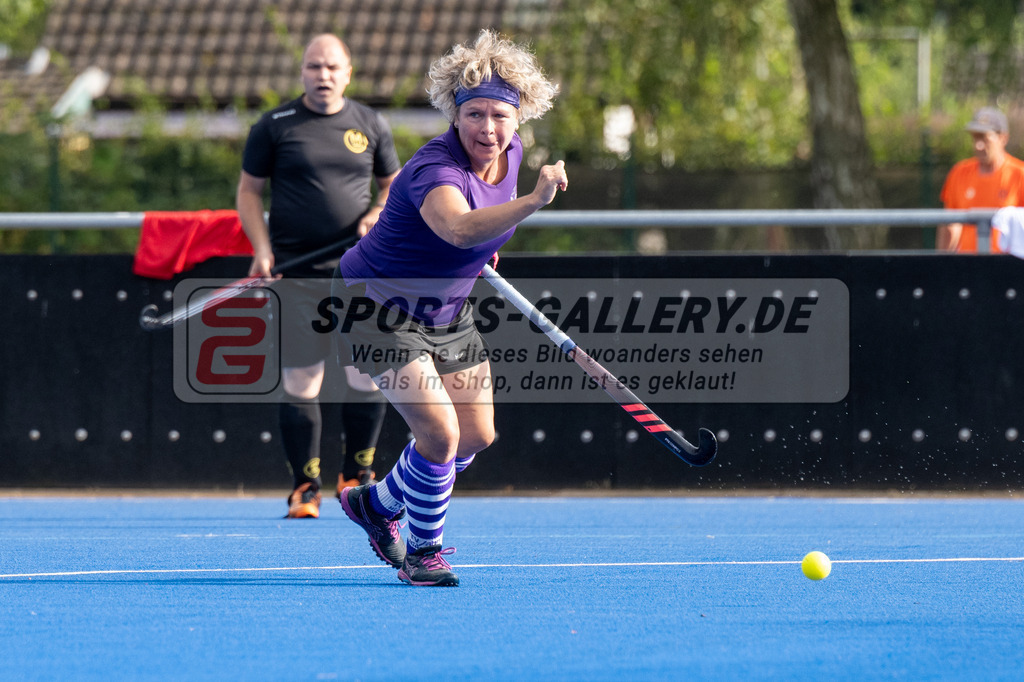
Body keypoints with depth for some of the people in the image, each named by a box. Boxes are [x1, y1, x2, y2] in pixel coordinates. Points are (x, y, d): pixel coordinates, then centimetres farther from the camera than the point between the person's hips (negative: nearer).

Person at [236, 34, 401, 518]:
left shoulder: (371, 125, 8)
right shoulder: (274, 127, 2)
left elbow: (394, 184, 19)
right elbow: (248, 191, 6)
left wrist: (379, 214, -3)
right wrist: (262, 249, -7)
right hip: (296, 273, -2)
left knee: (369, 373, -5)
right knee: (299, 382, -4)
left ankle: (357, 474, 13)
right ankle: (305, 487, 5)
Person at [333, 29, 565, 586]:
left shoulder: (509, 153, -7)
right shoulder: (436, 169, -33)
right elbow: (458, 228, -57)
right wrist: (534, 201, -67)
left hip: (447, 310, 8)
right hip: (378, 304, -8)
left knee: (477, 435, 11)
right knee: (439, 430, -19)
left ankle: (377, 503, 35)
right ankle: (422, 552, 3)